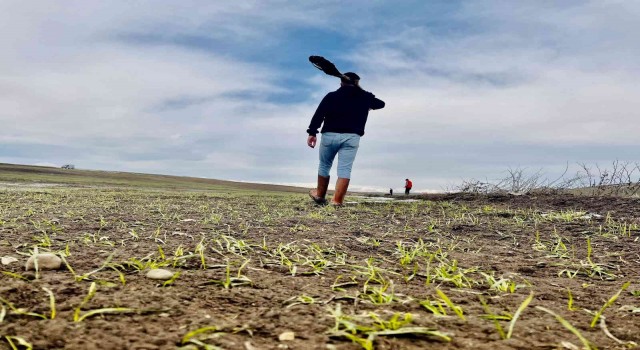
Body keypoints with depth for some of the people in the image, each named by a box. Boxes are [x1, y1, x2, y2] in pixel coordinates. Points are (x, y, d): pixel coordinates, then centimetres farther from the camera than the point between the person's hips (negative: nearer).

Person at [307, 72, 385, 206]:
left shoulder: (331, 96, 8)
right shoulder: (364, 97, 14)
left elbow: (319, 114, -4)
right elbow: (381, 104, 32)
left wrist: (312, 132, -6)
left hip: (330, 135, 0)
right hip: (351, 137, 0)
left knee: (324, 166, 16)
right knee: (344, 169, -3)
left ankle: (320, 195, 30)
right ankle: (337, 200, -10)